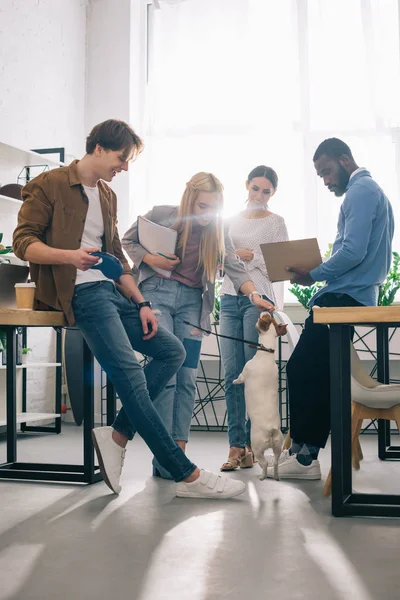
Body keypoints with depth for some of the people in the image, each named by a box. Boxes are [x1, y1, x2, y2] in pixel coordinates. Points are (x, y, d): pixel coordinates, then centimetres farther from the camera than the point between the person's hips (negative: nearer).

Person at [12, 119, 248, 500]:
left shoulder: (108, 196, 22)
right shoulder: (48, 186, -1)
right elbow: (23, 242, -9)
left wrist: (141, 304, 10)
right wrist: (70, 255, -27)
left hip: (110, 291, 9)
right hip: (80, 292, -9)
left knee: (172, 350, 3)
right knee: (130, 376, -19)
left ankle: (117, 436, 0)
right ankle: (188, 476, -16)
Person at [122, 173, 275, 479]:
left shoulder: (218, 230, 5)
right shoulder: (161, 215, -3)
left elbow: (235, 267, -5)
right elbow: (126, 241, 7)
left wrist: (254, 294, -23)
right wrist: (150, 259, -11)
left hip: (191, 302, 4)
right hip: (157, 292, -3)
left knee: (187, 378, -2)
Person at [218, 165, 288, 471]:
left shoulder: (276, 223, 7)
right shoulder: (232, 221, 19)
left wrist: (251, 257, -11)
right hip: (230, 299, 4)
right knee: (232, 374, -2)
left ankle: (252, 444, 3)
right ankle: (236, 445, 1)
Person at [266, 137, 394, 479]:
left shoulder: (361, 191, -9)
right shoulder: (373, 190, 23)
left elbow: (353, 251, -21)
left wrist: (313, 276, -9)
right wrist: (322, 274, 12)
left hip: (343, 298, -10)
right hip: (356, 295, 10)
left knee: (303, 371, -9)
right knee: (317, 375, 10)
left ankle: (305, 456, -4)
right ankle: (304, 449, 14)